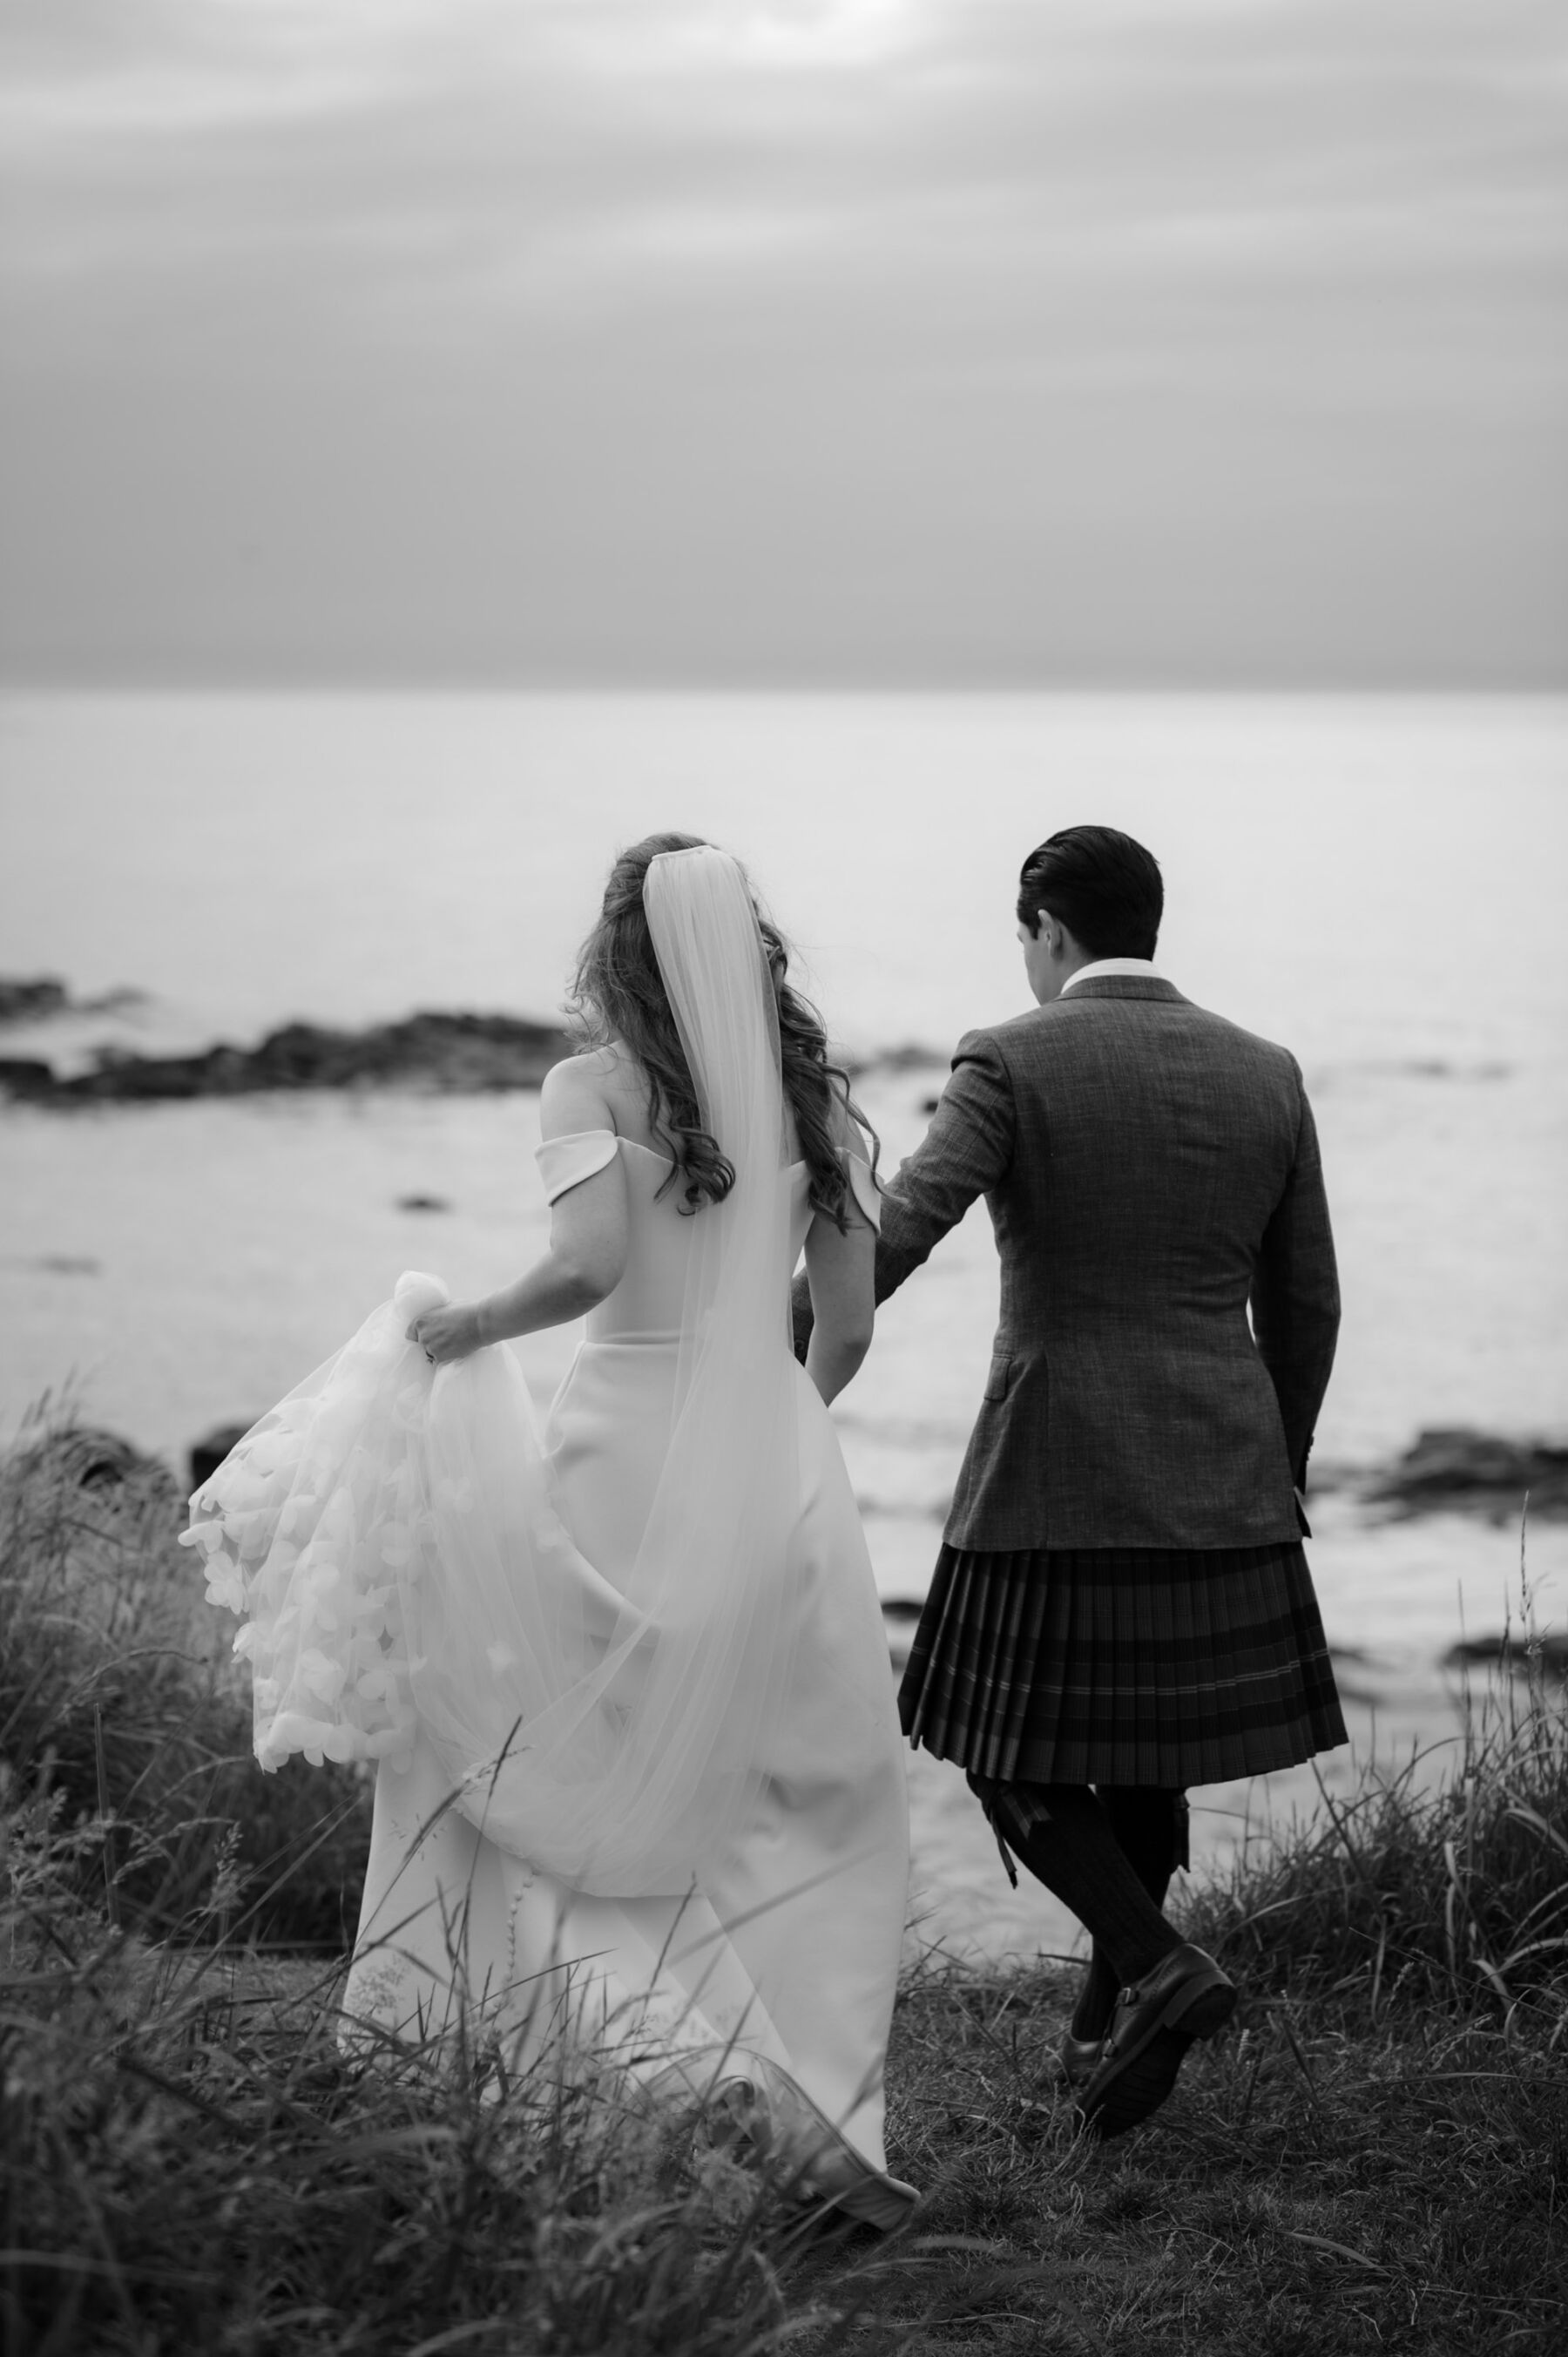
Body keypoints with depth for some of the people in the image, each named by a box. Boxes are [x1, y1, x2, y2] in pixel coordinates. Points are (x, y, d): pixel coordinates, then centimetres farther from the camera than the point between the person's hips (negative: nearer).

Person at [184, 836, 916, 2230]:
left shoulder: (593, 1088, -4)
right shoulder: (814, 1102, 8)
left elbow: (589, 1265, -20)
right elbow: (849, 1325, 8)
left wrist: (468, 1325, -3)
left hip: (629, 1448, -4)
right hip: (779, 1468, 4)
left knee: (486, 1731, 16)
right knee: (811, 1813, 15)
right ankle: (823, 2123, 8)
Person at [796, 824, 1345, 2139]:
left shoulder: (1011, 1066, -7)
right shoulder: (1267, 1077, 7)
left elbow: (895, 1235, -20)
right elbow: (1305, 1310, 11)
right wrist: (1275, 1476, 22)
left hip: (1054, 1486, -5)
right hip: (1220, 1488, 5)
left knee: (1013, 1760, 7)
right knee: (1146, 1753, 18)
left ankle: (1155, 1965, -11)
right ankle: (1111, 2026, 23)